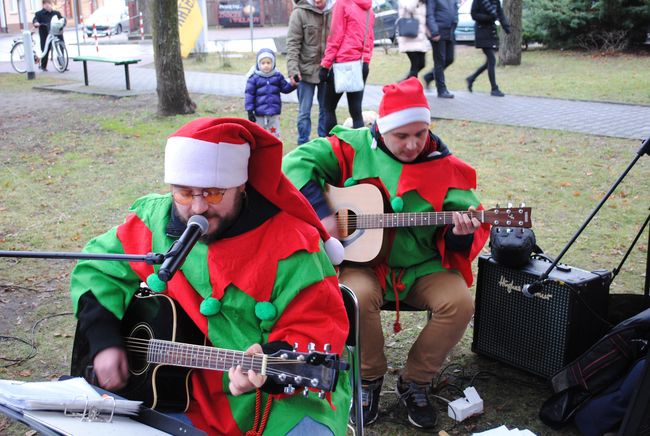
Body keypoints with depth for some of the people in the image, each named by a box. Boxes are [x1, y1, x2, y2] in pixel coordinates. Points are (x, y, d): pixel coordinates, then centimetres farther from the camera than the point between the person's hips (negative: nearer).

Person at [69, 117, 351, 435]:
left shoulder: (291, 245, -16)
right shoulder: (155, 221, -2)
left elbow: (318, 330, -15)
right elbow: (96, 269, 10)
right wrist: (104, 340, -3)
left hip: (282, 395, -3)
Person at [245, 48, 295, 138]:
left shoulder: (277, 76, 2)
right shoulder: (254, 78, -8)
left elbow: (285, 88, 10)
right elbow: (249, 94, -7)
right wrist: (249, 111, -10)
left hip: (274, 113, 3)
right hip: (259, 114, -3)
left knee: (275, 134, 11)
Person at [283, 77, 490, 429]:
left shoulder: (445, 167, -2)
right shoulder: (355, 147, -6)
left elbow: (472, 227, -1)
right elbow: (296, 162, -9)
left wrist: (460, 233, -26)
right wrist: (321, 213, -20)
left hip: (422, 266, 2)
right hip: (363, 260, -2)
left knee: (459, 302, -23)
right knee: (358, 295, -33)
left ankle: (414, 383, 3)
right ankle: (370, 378, -1)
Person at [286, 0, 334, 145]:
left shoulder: (334, 12, -1)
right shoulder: (300, 13, -8)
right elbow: (293, 44, -10)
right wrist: (293, 70, -18)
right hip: (306, 71, -3)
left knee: (326, 109, 13)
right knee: (304, 111, 3)